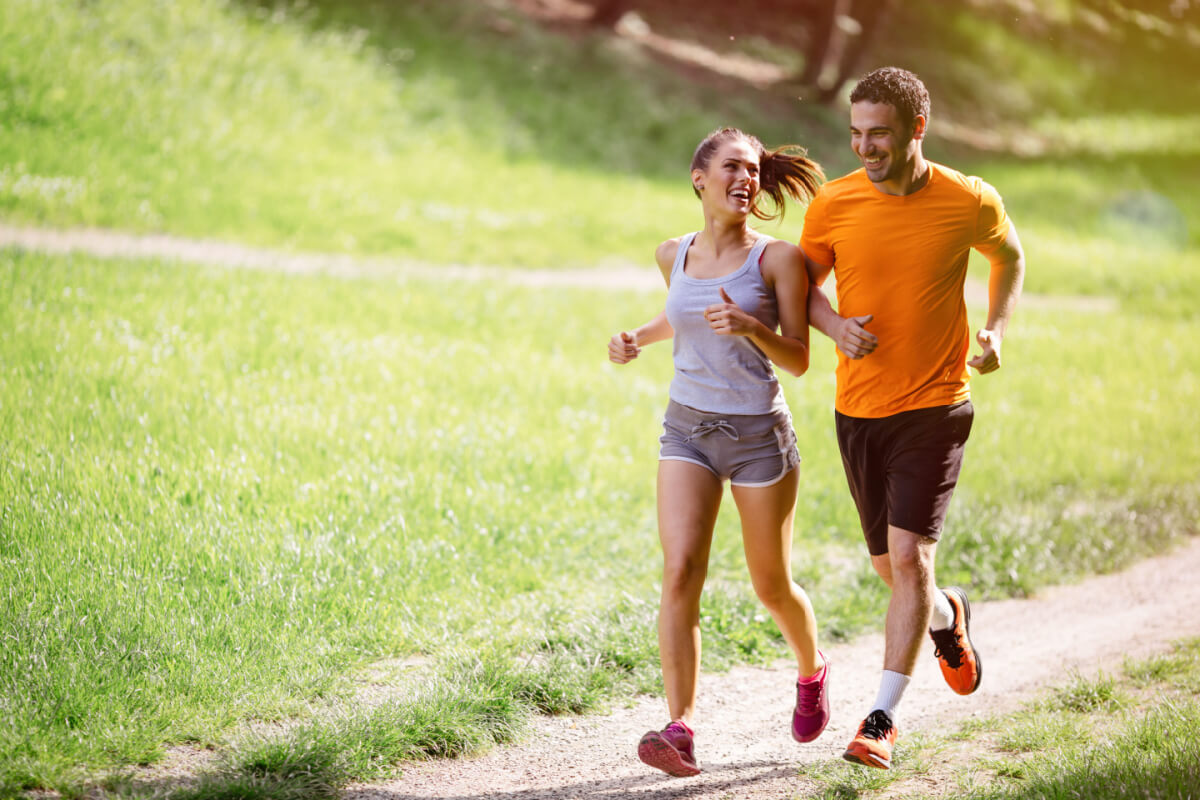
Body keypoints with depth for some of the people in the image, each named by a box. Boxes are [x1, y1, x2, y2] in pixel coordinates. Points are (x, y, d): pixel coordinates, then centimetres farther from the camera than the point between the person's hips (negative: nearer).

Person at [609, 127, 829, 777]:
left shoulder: (777, 258, -10)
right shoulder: (674, 255, 4)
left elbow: (798, 360, -9)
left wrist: (751, 326, -26)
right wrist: (638, 339, 7)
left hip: (759, 436, -3)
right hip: (687, 431, 3)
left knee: (771, 587, 11)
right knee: (680, 573, -15)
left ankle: (811, 672, 43)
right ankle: (680, 731, -19)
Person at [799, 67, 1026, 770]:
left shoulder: (969, 203, -7)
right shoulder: (835, 203, -5)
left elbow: (1010, 257, 14)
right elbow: (803, 281, 9)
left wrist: (997, 331, 0)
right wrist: (835, 326, -12)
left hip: (934, 407, -3)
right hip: (858, 409, 3)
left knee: (908, 555, -15)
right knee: (892, 568, 13)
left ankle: (883, 719, -8)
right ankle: (948, 617, 48)